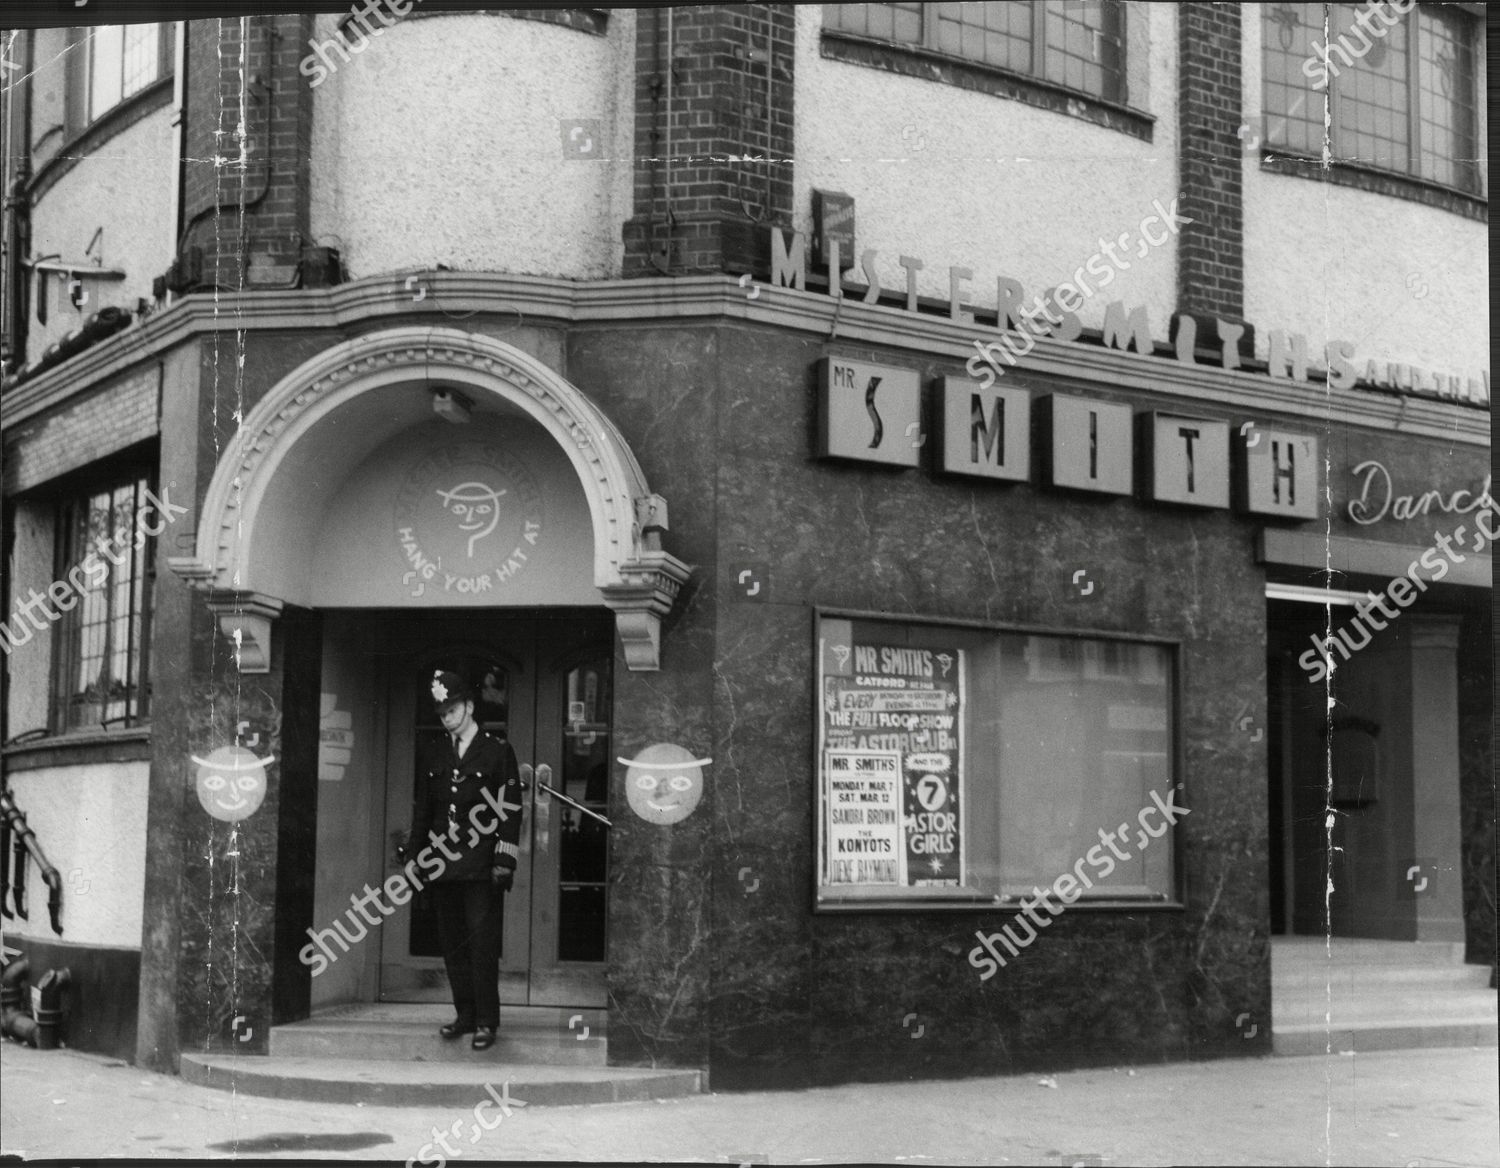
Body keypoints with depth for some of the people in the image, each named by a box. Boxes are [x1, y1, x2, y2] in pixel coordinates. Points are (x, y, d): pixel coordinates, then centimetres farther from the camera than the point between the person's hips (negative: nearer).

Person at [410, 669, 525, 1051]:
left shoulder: (498, 751, 0)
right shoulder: (432, 755, 13)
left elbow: (510, 810, -3)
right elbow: (423, 810, 17)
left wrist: (504, 862, -10)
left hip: (482, 866, -5)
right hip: (443, 863, 5)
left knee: (483, 943, -6)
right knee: (452, 944, 7)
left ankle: (487, 1021, -2)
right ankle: (465, 1014, 16)